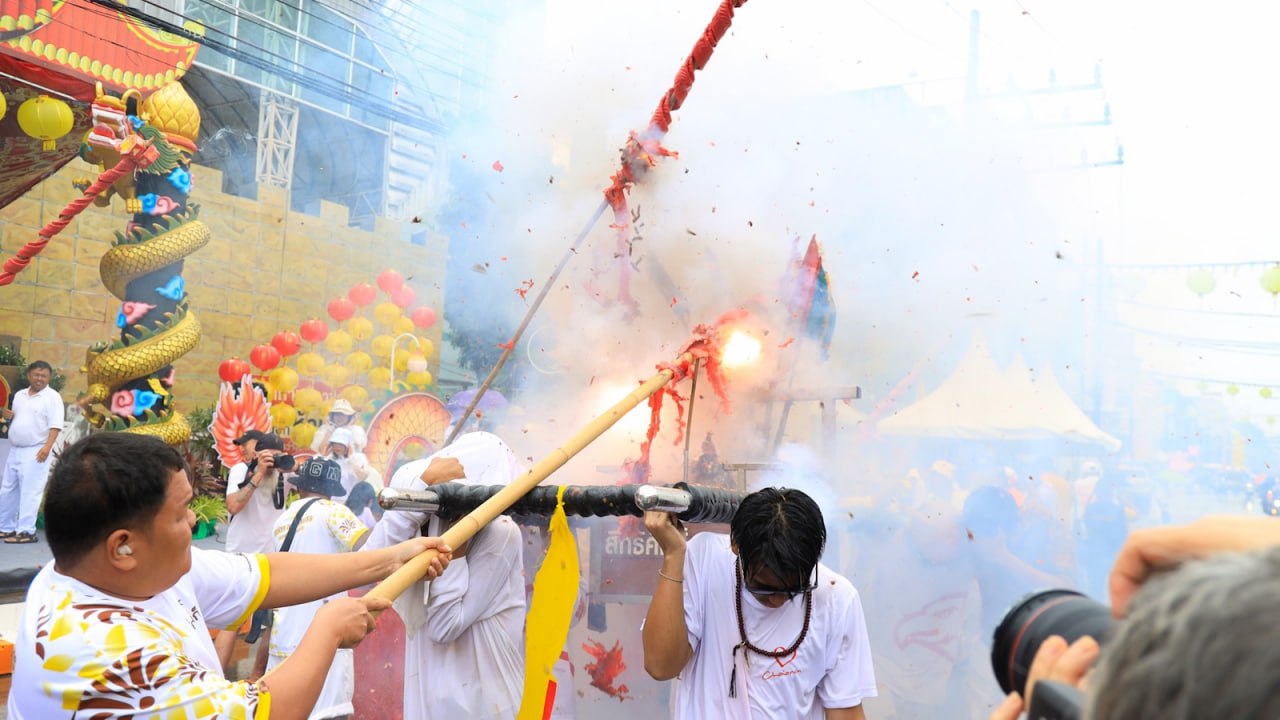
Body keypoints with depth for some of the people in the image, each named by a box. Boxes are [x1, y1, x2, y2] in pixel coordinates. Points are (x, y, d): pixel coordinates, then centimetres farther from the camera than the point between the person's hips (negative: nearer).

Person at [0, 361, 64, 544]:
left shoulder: (52, 397, -8)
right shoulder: (19, 395, 13)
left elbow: (55, 425, -16)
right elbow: (17, 421, 23)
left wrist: (47, 447, -26)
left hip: (36, 451, -8)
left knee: (30, 491, -8)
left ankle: (26, 532, -6)